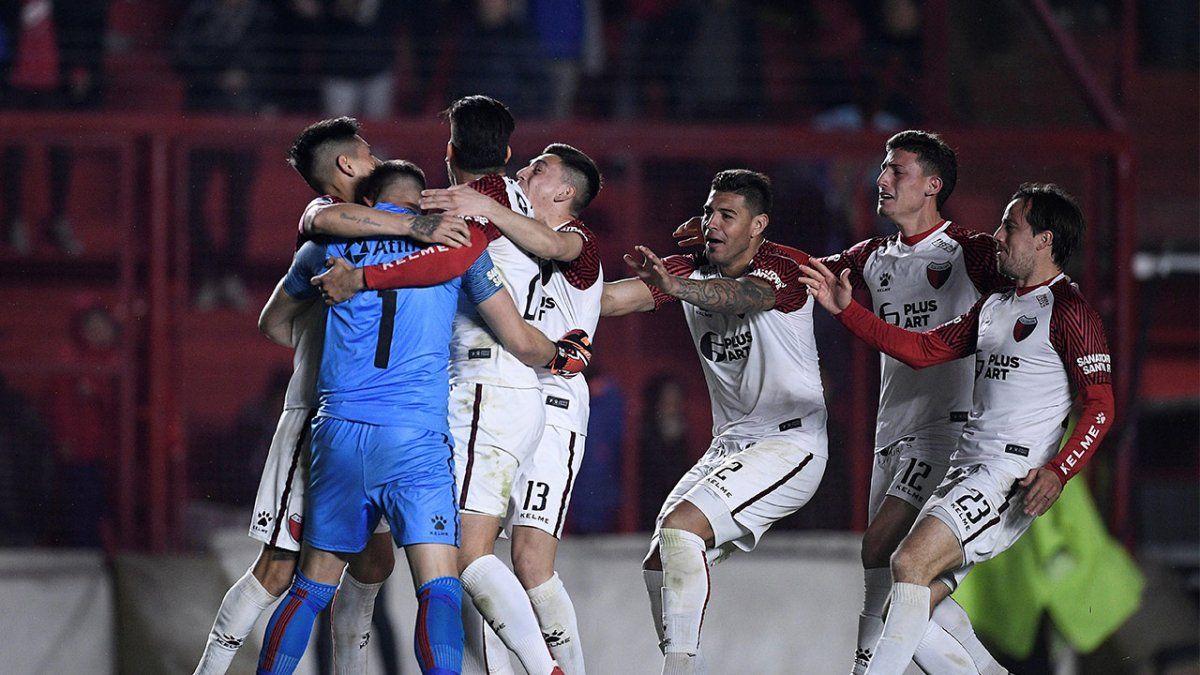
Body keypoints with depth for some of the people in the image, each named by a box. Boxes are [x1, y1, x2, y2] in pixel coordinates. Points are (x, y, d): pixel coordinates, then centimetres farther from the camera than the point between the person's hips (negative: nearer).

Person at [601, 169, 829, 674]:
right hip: (730, 443, 8)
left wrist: (676, 287, -56)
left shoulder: (784, 267, -13)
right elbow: (609, 299, -1)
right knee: (660, 565, 2)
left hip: (790, 440, -8)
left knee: (681, 526, -26)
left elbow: (745, 294, -37)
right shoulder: (692, 270, 8)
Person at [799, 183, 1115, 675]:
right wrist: (845, 310, 15)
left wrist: (1058, 471, -25)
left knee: (910, 563, -24)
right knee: (910, 608, 4)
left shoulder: (1069, 311, -6)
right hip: (965, 469, 10)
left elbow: (1101, 405, -11)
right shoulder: (994, 306, 21)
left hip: (1013, 475, -10)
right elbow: (923, 349, 22)